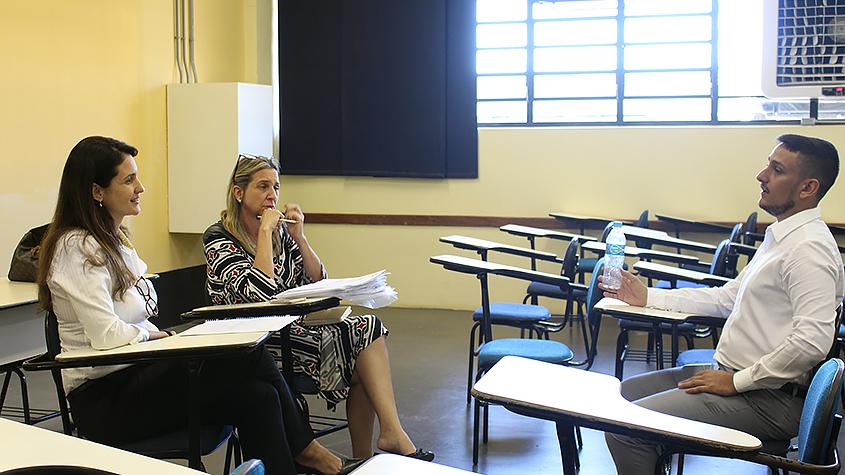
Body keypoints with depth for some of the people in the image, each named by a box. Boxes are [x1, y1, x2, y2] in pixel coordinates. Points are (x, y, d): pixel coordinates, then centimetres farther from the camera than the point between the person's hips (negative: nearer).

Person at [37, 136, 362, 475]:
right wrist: (160, 336, -6)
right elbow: (108, 336, -23)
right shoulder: (77, 248, -14)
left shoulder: (112, 240, 15)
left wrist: (163, 337, -4)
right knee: (246, 354, -22)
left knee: (257, 396, -17)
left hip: (132, 377, 8)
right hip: (104, 399, -8)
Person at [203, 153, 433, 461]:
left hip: (291, 327, 7)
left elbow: (318, 283, 9)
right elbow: (261, 292, -22)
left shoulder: (280, 230, 11)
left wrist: (298, 236, -3)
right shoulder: (219, 239, -7)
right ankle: (391, 433, -14)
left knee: (368, 328, -18)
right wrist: (265, 231, -17)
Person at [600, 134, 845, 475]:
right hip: (735, 375, 10)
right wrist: (647, 297, 17)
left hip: (770, 397, -10)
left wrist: (738, 381, -18)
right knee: (621, 394, 15)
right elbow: (727, 297, 20)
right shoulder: (781, 236, 14)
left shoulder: (809, 247, -18)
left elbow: (813, 340, -27)